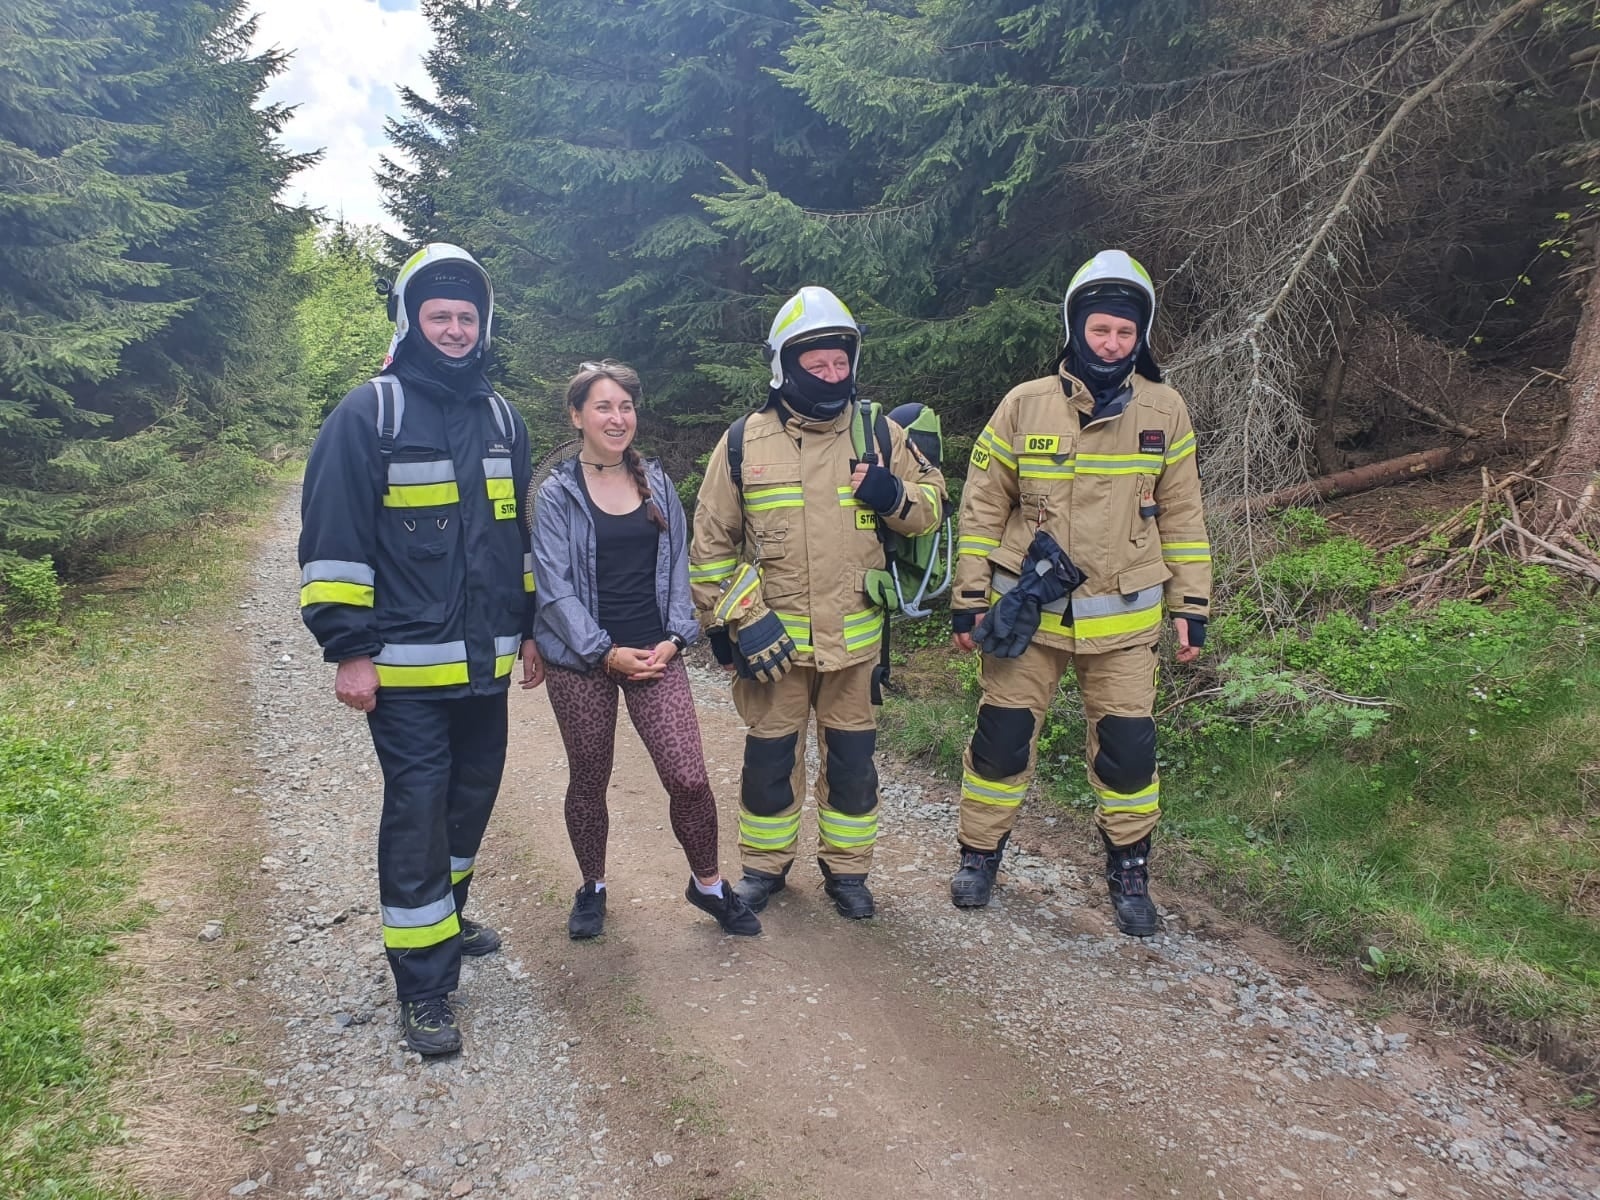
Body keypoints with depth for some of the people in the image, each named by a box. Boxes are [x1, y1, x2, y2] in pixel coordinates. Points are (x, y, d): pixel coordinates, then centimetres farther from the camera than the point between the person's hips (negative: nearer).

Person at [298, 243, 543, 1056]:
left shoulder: (501, 419, 12)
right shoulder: (368, 415, -7)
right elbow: (333, 538, -10)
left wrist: (529, 631, 18)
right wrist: (348, 649, -13)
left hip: (485, 661, 6)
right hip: (406, 665, -6)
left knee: (472, 797, 16)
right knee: (416, 812, -3)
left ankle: (445, 918, 38)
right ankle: (423, 986, 7)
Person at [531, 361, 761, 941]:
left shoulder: (657, 484, 8)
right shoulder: (556, 495, -3)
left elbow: (678, 567, 9)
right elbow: (554, 586, -8)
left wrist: (673, 638, -4)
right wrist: (605, 653, -14)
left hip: (655, 654, 2)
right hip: (582, 661, -2)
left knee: (688, 777, -6)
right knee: (588, 781, 10)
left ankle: (708, 883, 17)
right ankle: (592, 887, 33)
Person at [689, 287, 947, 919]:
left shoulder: (879, 434, 0)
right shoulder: (744, 442, -3)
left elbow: (932, 502, 9)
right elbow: (711, 543, -1)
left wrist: (896, 496, -14)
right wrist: (740, 618, -9)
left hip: (855, 637, 1)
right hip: (771, 638, -1)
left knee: (852, 758, 12)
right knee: (769, 757, 12)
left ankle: (846, 866, 31)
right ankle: (764, 863, 33)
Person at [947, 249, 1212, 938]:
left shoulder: (1164, 412, 1)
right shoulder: (1024, 405, -4)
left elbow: (1182, 517, 8)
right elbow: (982, 507, 0)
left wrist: (1191, 606, 5)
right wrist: (969, 599, -2)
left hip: (1124, 618, 1)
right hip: (1026, 611, -1)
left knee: (1127, 747, 6)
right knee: (1003, 737, 7)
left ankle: (1129, 871, 26)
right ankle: (980, 854, 27)